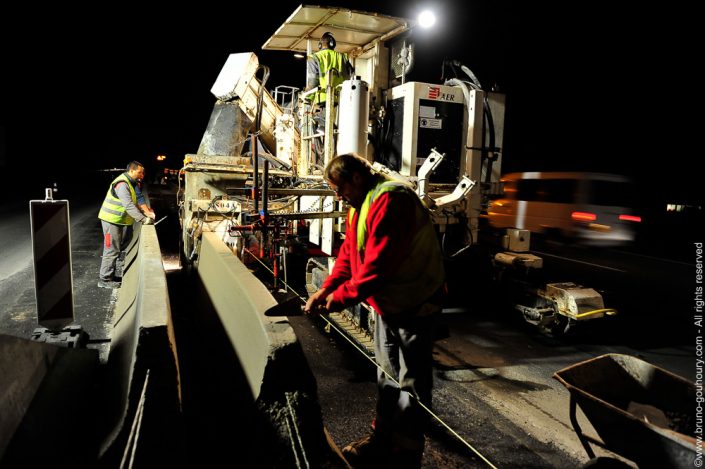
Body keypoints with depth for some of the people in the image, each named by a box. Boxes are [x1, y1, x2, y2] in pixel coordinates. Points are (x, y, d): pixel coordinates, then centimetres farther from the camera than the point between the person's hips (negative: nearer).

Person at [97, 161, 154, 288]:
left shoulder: (130, 183, 10)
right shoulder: (122, 184, -22)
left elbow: (133, 203, 11)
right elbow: (129, 206, -31)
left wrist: (145, 215, 0)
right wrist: (143, 219, -34)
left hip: (119, 221, 10)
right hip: (111, 220, -10)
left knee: (116, 249, 17)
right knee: (112, 250, -5)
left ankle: (110, 275, 28)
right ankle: (105, 280, 4)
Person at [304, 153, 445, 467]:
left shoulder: (389, 200, -25)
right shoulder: (360, 205, 8)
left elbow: (379, 264, -31)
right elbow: (350, 252, 7)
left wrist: (343, 296, -23)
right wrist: (326, 289, -6)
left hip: (415, 304, -10)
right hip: (387, 302, 10)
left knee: (411, 383, 3)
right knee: (387, 374, 20)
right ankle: (382, 439, 37)